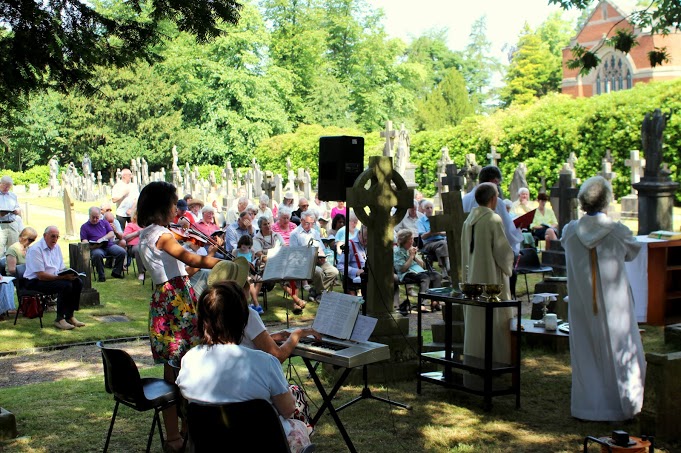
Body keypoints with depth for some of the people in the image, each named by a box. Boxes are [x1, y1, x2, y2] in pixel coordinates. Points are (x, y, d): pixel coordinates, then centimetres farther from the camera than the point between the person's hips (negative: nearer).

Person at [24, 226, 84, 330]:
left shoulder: (56, 247, 10)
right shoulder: (35, 250, -17)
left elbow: (61, 269, 12)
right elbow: (41, 275, -23)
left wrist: (69, 274, -11)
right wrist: (62, 277, -29)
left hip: (54, 278, 8)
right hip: (35, 282, -8)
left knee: (77, 282, -12)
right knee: (66, 285, -29)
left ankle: (69, 316, -5)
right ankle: (59, 319, -19)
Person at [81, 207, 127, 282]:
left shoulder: (104, 222, 22)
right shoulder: (84, 226, 14)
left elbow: (112, 234, 11)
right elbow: (84, 240, 4)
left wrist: (103, 238, -9)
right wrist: (91, 245, -19)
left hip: (109, 245, 3)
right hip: (96, 248, -3)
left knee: (122, 252, -24)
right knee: (97, 254, -40)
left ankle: (116, 272, -6)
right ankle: (101, 276, -26)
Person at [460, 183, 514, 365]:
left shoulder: (469, 220, 6)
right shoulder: (493, 220, -15)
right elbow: (503, 251, -13)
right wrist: (508, 268, 4)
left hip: (473, 279, 7)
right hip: (492, 279, -7)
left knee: (474, 318, 13)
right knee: (495, 321, 1)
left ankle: (474, 357, 19)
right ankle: (497, 358, 5)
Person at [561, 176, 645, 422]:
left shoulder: (570, 231, -8)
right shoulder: (618, 231, -12)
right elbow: (633, 251, 6)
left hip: (581, 305, 2)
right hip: (613, 304, -2)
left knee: (586, 353, 12)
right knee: (618, 352, 12)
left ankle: (588, 405, 18)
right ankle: (622, 406, 20)